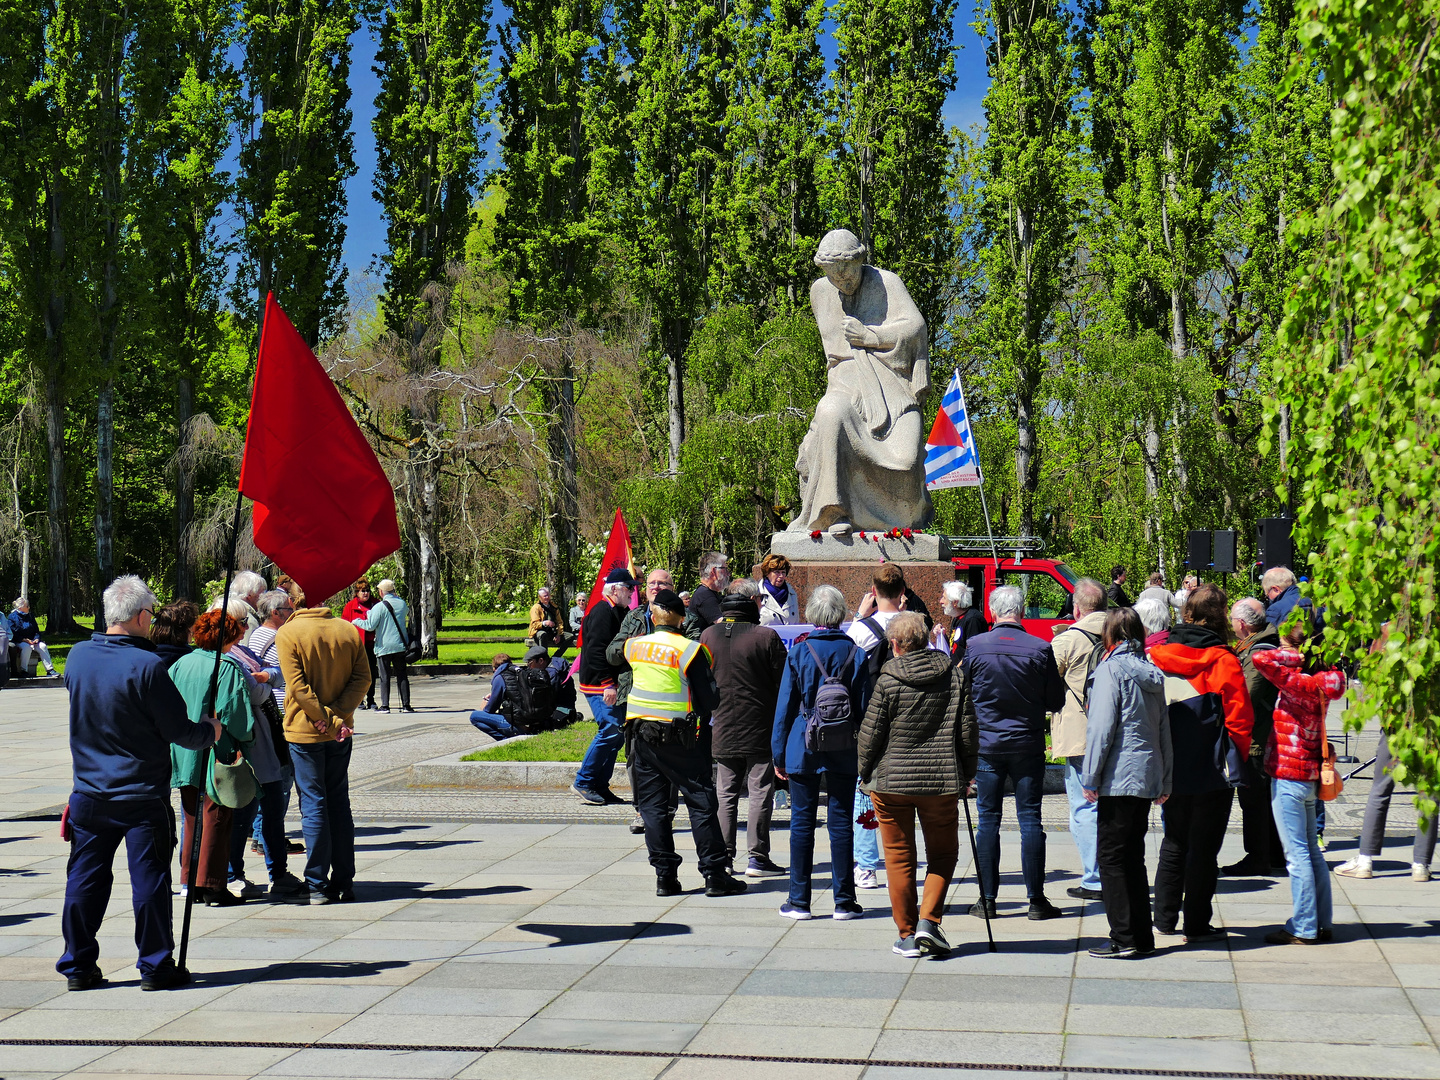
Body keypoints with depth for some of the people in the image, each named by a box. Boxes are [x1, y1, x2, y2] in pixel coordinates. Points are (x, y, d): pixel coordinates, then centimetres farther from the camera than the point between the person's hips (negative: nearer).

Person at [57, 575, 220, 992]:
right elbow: (180, 730, -13)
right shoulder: (146, 665, -18)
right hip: (143, 797, -5)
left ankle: (78, 965, 17)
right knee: (149, 880, 4)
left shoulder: (77, 656, 1)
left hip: (89, 793, 5)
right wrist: (209, 731, 7)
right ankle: (156, 966, 10)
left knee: (84, 879, 12)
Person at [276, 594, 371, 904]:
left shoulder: (287, 633, -9)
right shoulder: (348, 631, 4)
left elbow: (298, 686, -16)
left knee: (313, 805, 0)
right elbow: (362, 679, -2)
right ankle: (343, 883, 15)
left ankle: (317, 885, 2)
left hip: (305, 732, -4)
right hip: (340, 734, 5)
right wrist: (337, 715, -9)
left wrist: (326, 718, -12)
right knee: (339, 803, 12)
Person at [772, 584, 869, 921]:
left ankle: (799, 900, 8)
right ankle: (844, 901, 8)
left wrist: (779, 754, 5)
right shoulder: (856, 654, -1)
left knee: (802, 823, 6)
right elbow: (865, 707, 2)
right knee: (841, 823, 6)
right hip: (844, 752, 1)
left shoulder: (798, 653, -4)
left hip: (804, 748, -1)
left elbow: (785, 706, -1)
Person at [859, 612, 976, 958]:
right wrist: (967, 774, 14)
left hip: (891, 781, -1)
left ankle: (907, 934, 12)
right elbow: (968, 730, 3)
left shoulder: (888, 680, -8)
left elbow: (871, 734, -4)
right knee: (943, 852, 16)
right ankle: (929, 920, 1)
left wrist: (865, 774, 11)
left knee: (899, 858, 8)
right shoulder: (953, 674, 0)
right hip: (942, 782, 1)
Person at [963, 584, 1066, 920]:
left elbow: (962, 697, 2)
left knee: (988, 820, 6)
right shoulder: (1040, 649, -8)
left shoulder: (975, 647, -7)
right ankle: (1036, 900, 7)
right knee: (1030, 819, 5)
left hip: (986, 744, 0)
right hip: (1028, 746, 0)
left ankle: (987, 899, 8)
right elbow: (1056, 702, -1)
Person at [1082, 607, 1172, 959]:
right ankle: (1142, 936, 16)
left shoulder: (1112, 669, -9)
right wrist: (1165, 781, 21)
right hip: (1149, 777, 7)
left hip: (1119, 777, -7)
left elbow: (1102, 727, -14)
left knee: (1112, 857, -2)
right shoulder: (1151, 673, 12)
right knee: (1134, 857, 14)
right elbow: (1164, 729, 16)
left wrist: (1090, 778, -10)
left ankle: (1124, 938, -4)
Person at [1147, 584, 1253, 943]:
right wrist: (1236, 759, 3)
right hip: (1212, 772, -4)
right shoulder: (1222, 660, -13)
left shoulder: (1158, 655, 0)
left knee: (1173, 845, 17)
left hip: (1171, 771, 4)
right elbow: (1240, 717, -12)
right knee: (1204, 848, 4)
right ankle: (1197, 924, 8)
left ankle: (1165, 919, 22)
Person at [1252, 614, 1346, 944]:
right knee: (1311, 851, 15)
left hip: (1289, 775, -9)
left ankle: (1304, 928, 1)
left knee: (1297, 854, -3)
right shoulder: (1319, 681, 5)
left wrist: (1296, 655, -17)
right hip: (1309, 774, 9)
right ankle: (1322, 923, 21)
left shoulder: (1298, 682, -19)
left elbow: (1260, 659, -29)